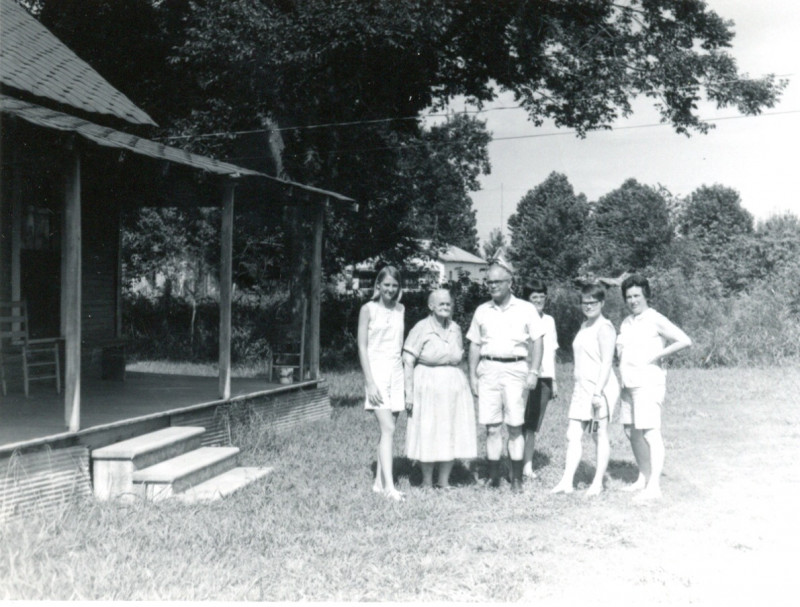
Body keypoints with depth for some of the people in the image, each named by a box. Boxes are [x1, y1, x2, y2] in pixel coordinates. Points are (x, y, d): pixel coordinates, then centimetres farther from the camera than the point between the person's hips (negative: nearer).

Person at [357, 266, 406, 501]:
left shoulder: (400, 310, 11)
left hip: (397, 371, 5)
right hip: (377, 369, -5)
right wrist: (370, 382, -11)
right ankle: (389, 486, -13)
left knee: (388, 430, 6)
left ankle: (379, 481, 14)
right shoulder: (368, 309, -2)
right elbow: (362, 346, -5)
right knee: (388, 429, -13)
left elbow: (401, 344, 13)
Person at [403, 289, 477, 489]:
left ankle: (444, 481, 19)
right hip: (428, 387, -5)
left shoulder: (455, 329, 8)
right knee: (428, 434, 1)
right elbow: (408, 361, -10)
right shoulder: (422, 328, -8)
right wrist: (409, 392, -14)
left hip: (454, 387, 5)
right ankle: (427, 482, 16)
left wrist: (460, 383, 12)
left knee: (452, 434, 7)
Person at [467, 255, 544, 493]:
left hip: (515, 369, -2)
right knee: (492, 428, 2)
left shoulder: (526, 309, 4)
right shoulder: (482, 311, 13)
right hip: (488, 370, 3)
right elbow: (474, 345, 14)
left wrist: (533, 372, -6)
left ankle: (517, 479, 6)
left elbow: (537, 341, 3)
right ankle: (493, 477, 8)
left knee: (515, 427, -2)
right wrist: (472, 375, 8)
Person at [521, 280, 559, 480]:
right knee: (521, 424, -5)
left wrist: (553, 380, 16)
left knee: (533, 426, 6)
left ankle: (528, 465, 10)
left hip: (544, 377, 5)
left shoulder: (549, 321, 14)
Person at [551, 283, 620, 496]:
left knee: (600, 435, 2)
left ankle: (598, 483, 10)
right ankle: (567, 481, 2)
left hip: (600, 388, -8)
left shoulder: (604, 327, -11)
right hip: (581, 387, 8)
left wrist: (598, 391, -21)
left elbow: (607, 362, -16)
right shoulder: (584, 326, 16)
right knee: (573, 435, 2)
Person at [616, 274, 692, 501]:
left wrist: (658, 355, -15)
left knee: (650, 433, -10)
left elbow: (685, 340, -15)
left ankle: (654, 486, -8)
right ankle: (644, 477, 26)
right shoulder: (626, 323, 15)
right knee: (632, 431, 13)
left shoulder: (655, 320, -8)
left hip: (648, 383, -9)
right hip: (629, 384, 9)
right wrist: (620, 350, 8)